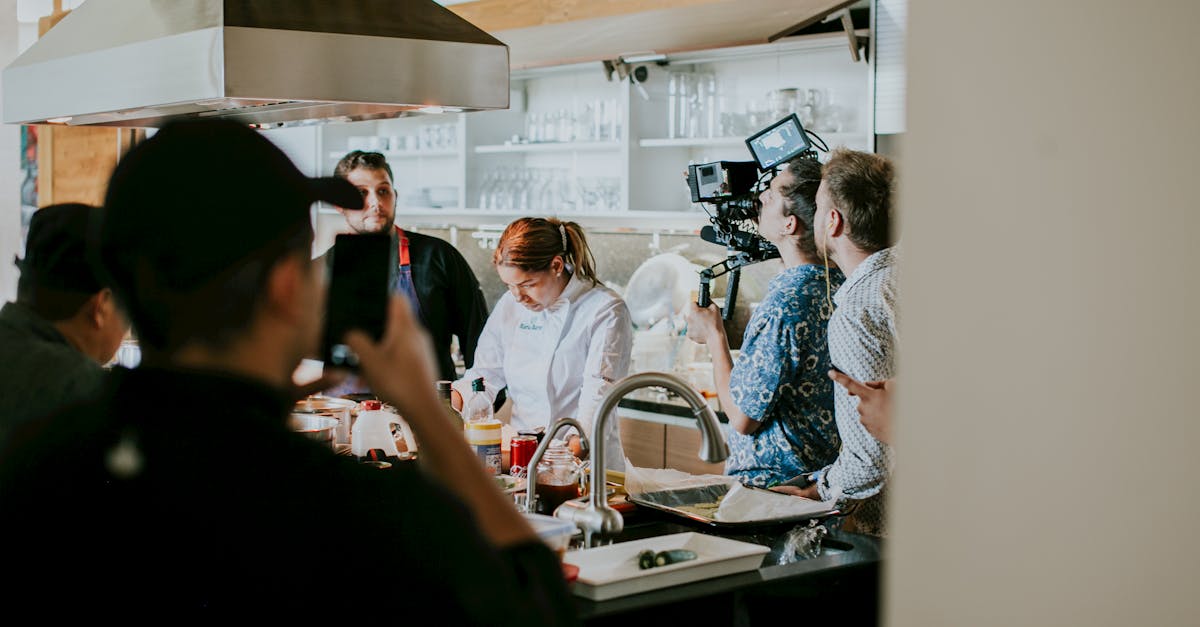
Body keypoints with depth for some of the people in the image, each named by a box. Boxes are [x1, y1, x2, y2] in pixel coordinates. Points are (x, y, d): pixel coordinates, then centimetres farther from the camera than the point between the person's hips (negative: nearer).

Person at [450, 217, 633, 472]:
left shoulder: (605, 311, -7)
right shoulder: (509, 305, 11)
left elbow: (598, 396, -16)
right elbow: (485, 375, 16)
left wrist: (570, 454, -31)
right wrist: (447, 400, -6)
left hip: (586, 460, -4)